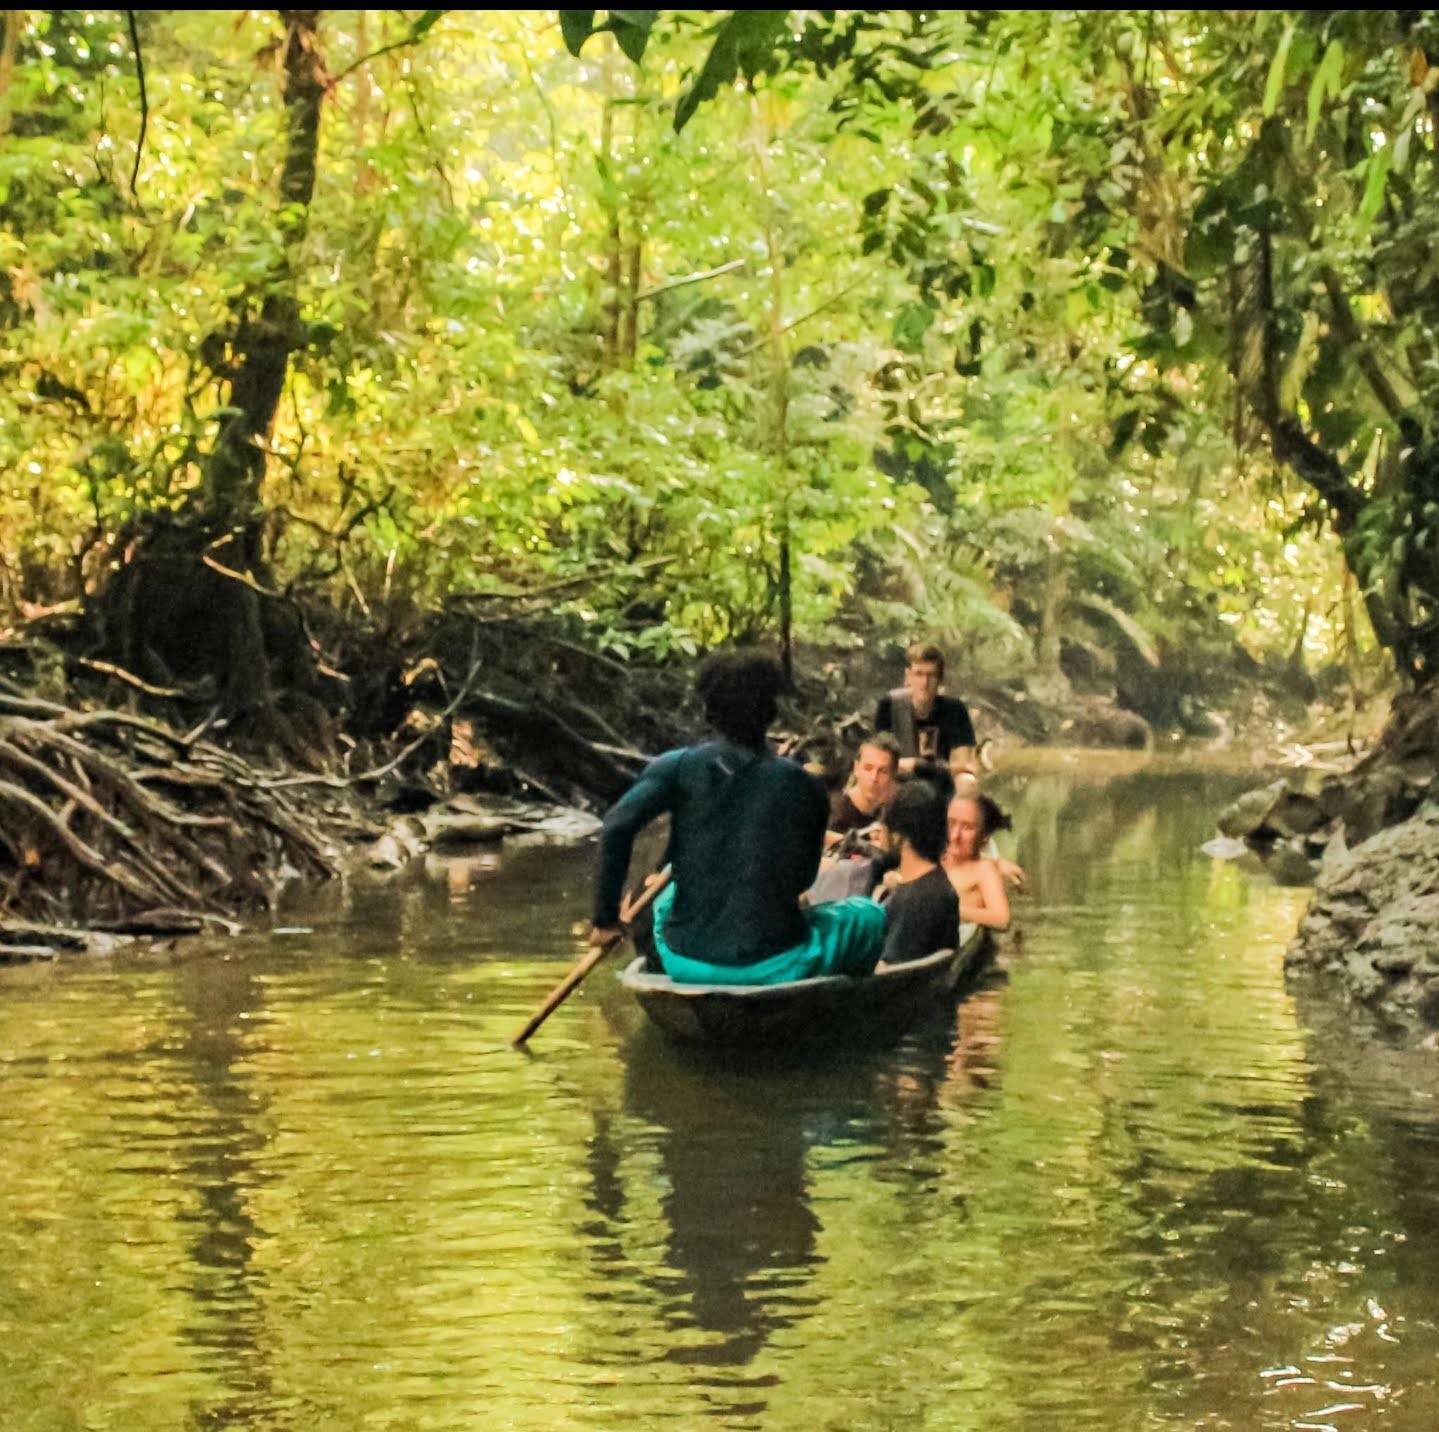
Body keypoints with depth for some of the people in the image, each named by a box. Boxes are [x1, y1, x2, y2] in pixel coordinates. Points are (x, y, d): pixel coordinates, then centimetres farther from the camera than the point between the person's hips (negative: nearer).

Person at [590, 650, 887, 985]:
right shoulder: (803, 786, -2)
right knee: (871, 916, 25)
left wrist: (606, 919, -7)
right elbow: (803, 879, 9)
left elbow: (616, 826, -15)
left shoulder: (677, 766, -2)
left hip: (685, 962, 2)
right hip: (770, 966, -2)